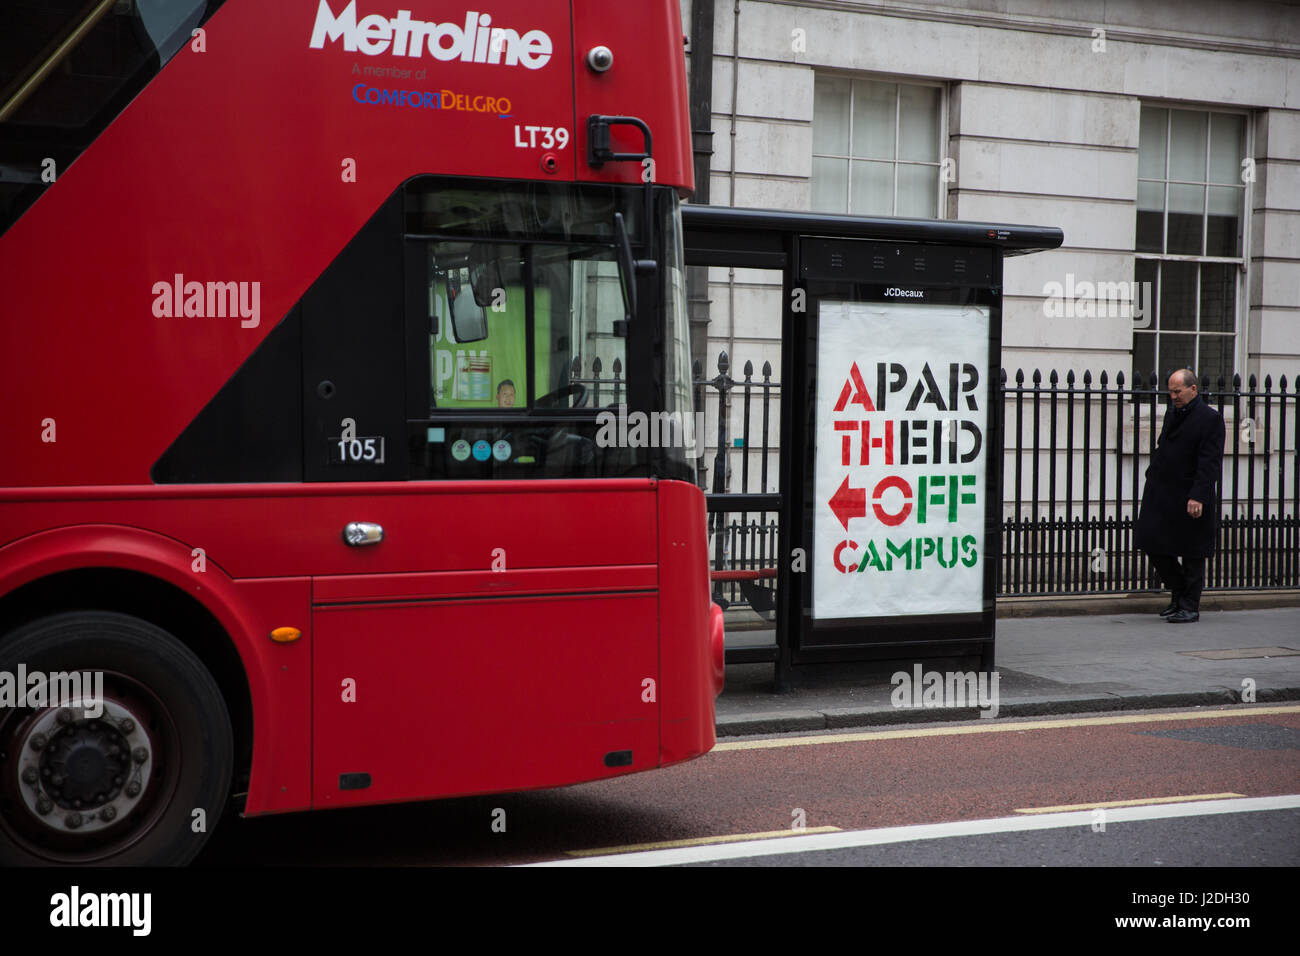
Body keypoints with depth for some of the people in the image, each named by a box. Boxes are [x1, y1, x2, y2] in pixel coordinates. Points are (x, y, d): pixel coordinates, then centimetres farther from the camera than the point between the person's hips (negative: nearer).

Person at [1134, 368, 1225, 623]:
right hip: (1162, 496, 7)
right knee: (1154, 545, 6)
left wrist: (1198, 497, -21)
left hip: (1190, 499, -7)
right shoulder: (1171, 416, 13)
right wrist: (1152, 478, 11)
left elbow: (1210, 463, -16)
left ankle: (1190, 607, 13)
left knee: (1192, 554, 3)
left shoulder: (1210, 419, -10)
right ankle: (1178, 594, 24)